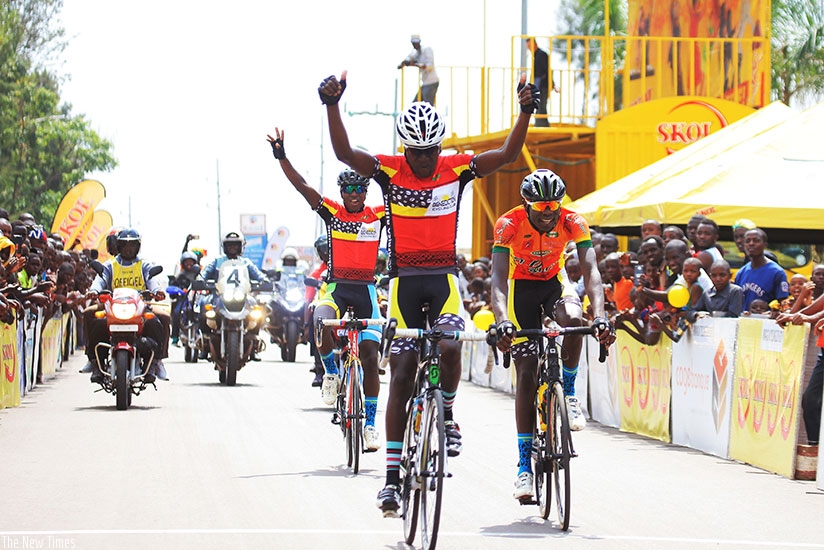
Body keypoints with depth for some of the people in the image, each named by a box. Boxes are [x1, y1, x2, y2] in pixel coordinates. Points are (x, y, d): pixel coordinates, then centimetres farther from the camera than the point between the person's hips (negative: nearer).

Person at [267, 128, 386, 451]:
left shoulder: (379, 216, 3)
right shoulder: (332, 212, 3)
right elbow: (302, 186, -5)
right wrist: (281, 157, -16)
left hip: (366, 290, 1)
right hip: (336, 287, -1)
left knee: (370, 354, -4)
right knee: (322, 321, -33)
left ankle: (370, 423, 7)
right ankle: (331, 373, -4)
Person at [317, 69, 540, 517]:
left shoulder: (456, 169, -2)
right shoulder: (389, 171, -5)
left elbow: (506, 155, -9)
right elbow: (344, 152, -18)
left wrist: (525, 113, -23)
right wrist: (332, 106, -32)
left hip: (444, 279, 0)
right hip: (404, 281, 0)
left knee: (449, 347, -28)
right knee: (401, 374, -1)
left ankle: (446, 416, 3)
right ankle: (393, 476, 2)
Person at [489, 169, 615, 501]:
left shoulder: (572, 223, -23)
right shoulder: (509, 224, -28)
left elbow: (590, 271, -30)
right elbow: (498, 278, -35)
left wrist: (600, 316, -47)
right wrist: (502, 321, -53)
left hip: (554, 283, 1)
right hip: (522, 287, -1)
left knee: (574, 319, -35)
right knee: (526, 372, -9)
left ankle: (569, 394, -11)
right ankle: (524, 466, -7)